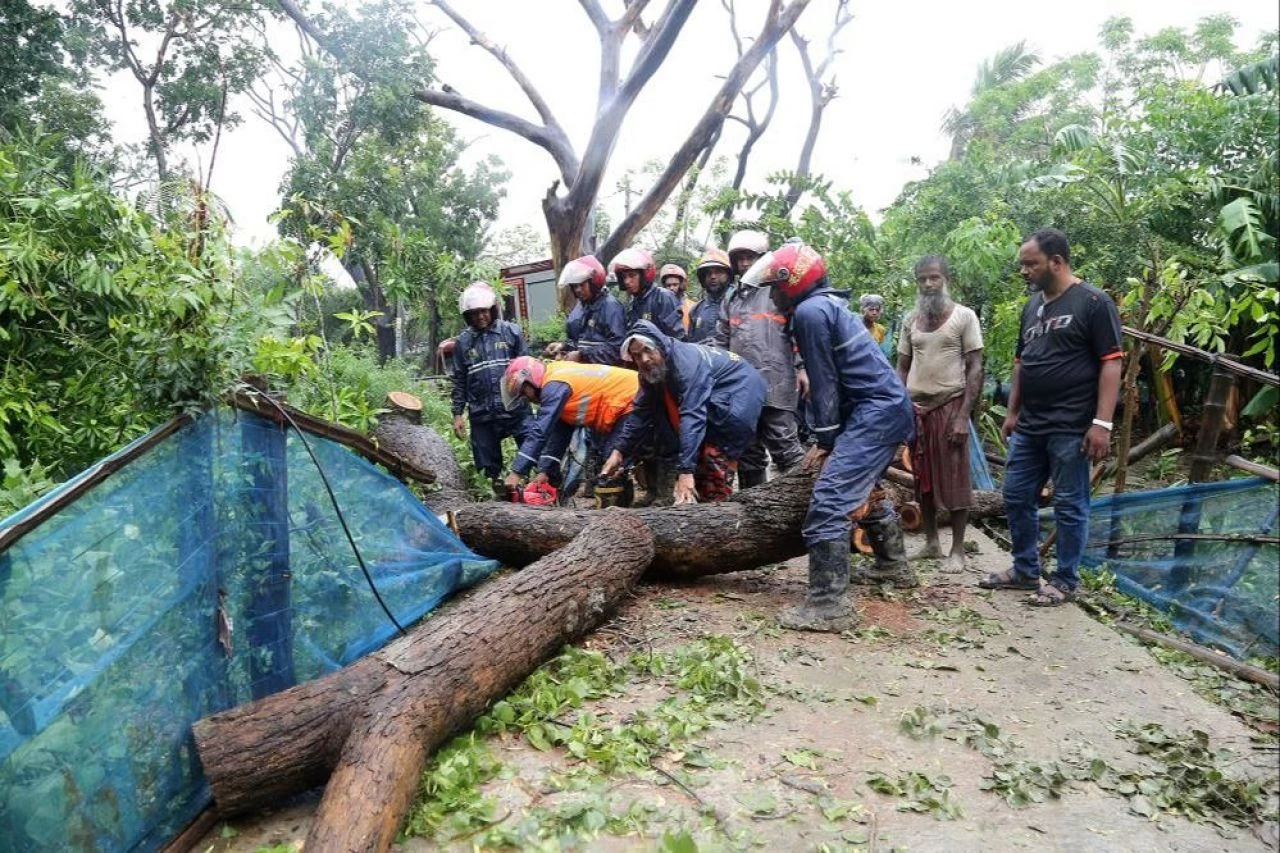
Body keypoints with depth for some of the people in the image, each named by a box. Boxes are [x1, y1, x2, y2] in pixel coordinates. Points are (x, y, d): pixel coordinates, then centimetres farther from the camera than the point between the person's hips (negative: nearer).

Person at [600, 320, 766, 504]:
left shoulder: (686, 361, -32)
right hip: (713, 403, 9)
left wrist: (685, 471, -42)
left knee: (715, 460, -20)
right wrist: (619, 451, -11)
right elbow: (642, 413, 0)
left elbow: (692, 415, -38)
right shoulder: (651, 371, -6)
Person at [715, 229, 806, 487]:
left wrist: (803, 367, -10)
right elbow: (721, 341, 22)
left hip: (776, 384, -6)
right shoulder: (731, 299, 20)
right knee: (747, 450, 12)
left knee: (784, 447, -8)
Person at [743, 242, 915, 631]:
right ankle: (894, 565, 44)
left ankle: (829, 605, -16)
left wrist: (825, 439, -2)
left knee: (829, 500, -16)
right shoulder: (827, 304, 19)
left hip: (876, 412, -11)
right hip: (889, 408, 11)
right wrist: (827, 438, 13)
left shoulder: (810, 311, -11)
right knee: (861, 489, 28)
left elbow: (825, 382, -10)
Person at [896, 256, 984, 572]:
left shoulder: (964, 316, -2)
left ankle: (957, 549, 10)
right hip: (916, 408, 5)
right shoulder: (911, 320, 11)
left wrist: (964, 416, -14)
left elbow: (975, 369, -6)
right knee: (923, 479, 10)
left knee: (954, 480, 1)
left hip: (949, 406, -4)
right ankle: (931, 543, 22)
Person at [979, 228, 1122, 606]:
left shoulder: (1093, 302, -9)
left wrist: (1101, 423, -18)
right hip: (1029, 426, 8)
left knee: (1069, 506, 4)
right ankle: (1024, 570, 28)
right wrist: (1012, 412, 17)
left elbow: (1111, 364, -13)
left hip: (1071, 428, -7)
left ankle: (1066, 581, 17)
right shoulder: (1032, 305, 13)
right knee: (1016, 498, 13)